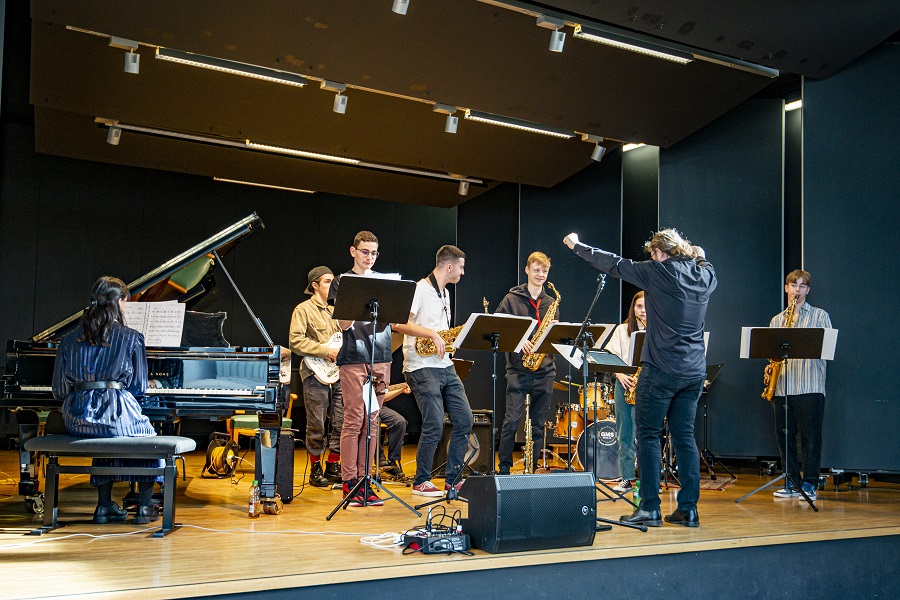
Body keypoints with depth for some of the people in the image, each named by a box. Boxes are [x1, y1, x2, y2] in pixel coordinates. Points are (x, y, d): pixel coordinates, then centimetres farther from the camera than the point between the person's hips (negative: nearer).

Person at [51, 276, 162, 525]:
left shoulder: (69, 339, 7)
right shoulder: (131, 338, -3)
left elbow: (60, 391, 7)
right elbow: (139, 387, 3)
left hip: (76, 420, 4)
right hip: (117, 415, -4)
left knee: (105, 438, 36)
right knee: (148, 436, 27)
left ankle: (104, 505, 31)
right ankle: (144, 507, 23)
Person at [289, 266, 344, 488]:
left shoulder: (336, 310, 19)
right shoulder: (304, 310, -1)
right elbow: (296, 341, -11)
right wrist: (325, 351, -15)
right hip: (316, 375, -6)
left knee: (341, 424, 4)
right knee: (317, 426, -1)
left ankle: (333, 467, 17)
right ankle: (315, 470, 11)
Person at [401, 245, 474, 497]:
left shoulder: (445, 294, 19)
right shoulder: (419, 289, -10)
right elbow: (399, 323, -20)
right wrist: (432, 334, -23)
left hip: (445, 366, 9)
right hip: (422, 368, -9)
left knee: (464, 421, 6)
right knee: (434, 426, -10)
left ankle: (453, 480, 16)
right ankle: (421, 483, 6)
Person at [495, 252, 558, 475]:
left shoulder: (551, 303, 14)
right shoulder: (512, 299, 2)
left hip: (544, 370, 4)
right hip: (518, 369, -4)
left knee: (538, 425, 6)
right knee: (511, 421, -9)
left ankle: (533, 470, 14)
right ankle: (504, 469, 3)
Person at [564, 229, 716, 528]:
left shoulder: (659, 272, -9)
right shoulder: (705, 275, 7)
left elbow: (615, 264, -2)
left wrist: (577, 246, 7)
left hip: (661, 369, -6)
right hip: (694, 371, 6)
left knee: (648, 435, 1)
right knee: (684, 436, 10)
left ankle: (649, 508, 1)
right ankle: (688, 510, 10)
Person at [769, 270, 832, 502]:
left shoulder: (820, 315, 8)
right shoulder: (777, 320, 18)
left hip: (810, 386, -4)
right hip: (782, 387, 4)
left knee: (810, 436, -4)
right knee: (784, 436, 5)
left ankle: (810, 484, 4)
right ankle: (792, 483, 14)